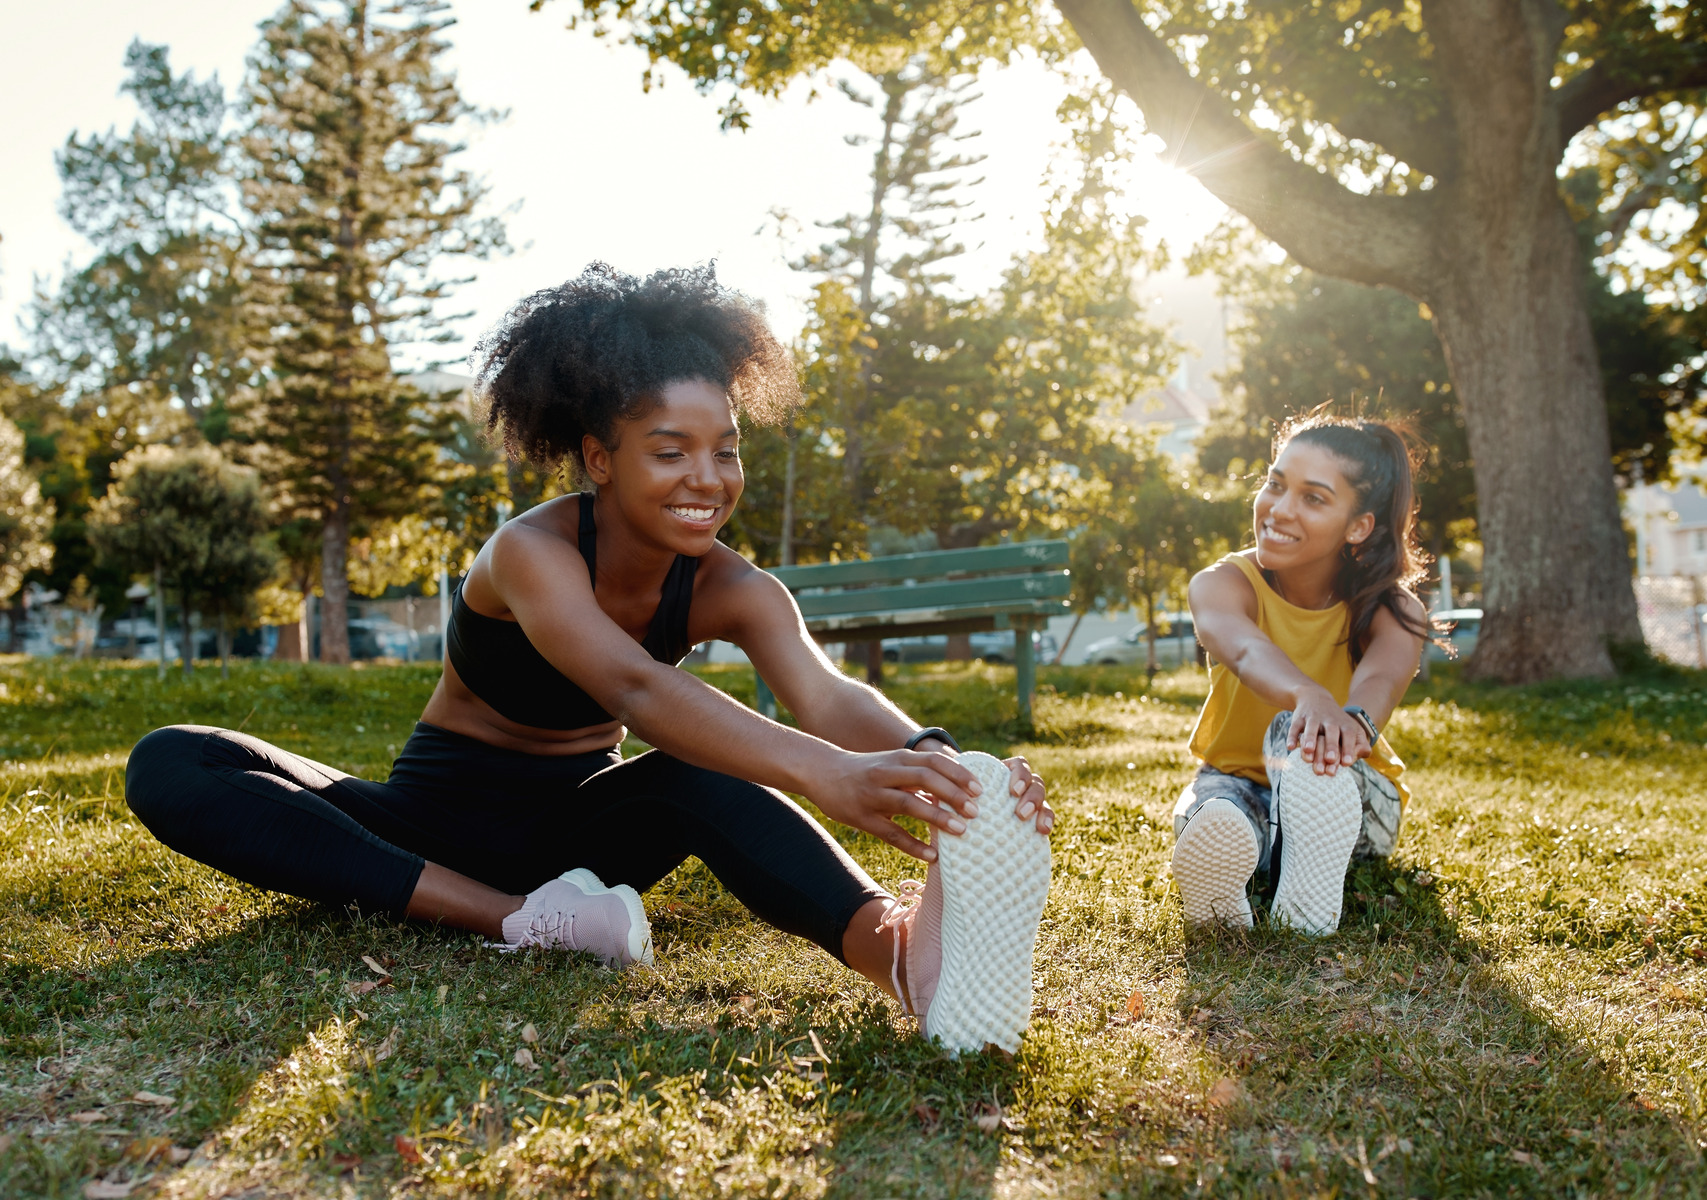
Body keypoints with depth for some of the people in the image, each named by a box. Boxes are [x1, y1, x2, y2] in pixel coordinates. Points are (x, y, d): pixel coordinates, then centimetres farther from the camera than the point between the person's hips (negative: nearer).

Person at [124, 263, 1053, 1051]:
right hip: (441, 816, -1)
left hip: (576, 823, 1)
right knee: (170, 768, -27)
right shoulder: (532, 552, -25)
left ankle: (894, 941, -60)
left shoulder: (729, 590, -12)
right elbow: (636, 689, -44)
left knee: (704, 777, -34)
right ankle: (516, 920, -41)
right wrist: (823, 774, -61)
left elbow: (831, 697, -31)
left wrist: (940, 767, -55)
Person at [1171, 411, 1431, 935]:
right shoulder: (1223, 584, -18)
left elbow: (1382, 676, -41)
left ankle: (1309, 895, -39)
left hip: (1350, 803, 3)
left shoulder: (1393, 610, -15)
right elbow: (1244, 649, -44)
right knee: (1215, 822, -43)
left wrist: (1355, 719, -68)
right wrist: (1310, 695, -69)